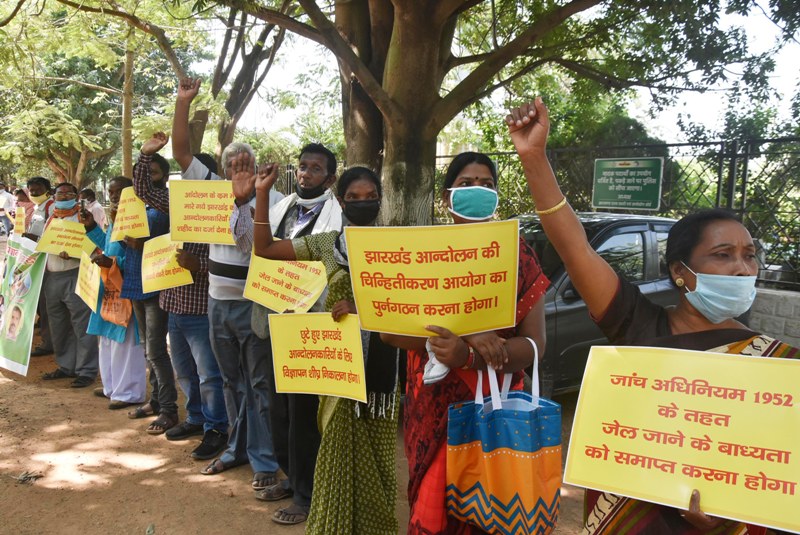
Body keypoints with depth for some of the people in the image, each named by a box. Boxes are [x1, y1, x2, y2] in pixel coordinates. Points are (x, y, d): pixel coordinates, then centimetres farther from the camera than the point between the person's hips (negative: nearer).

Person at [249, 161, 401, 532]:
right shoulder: (326, 243, 4)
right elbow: (264, 248, 5)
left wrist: (363, 308, -23)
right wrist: (262, 194, -1)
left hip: (377, 356, -1)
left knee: (374, 448, 9)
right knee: (339, 445, 10)